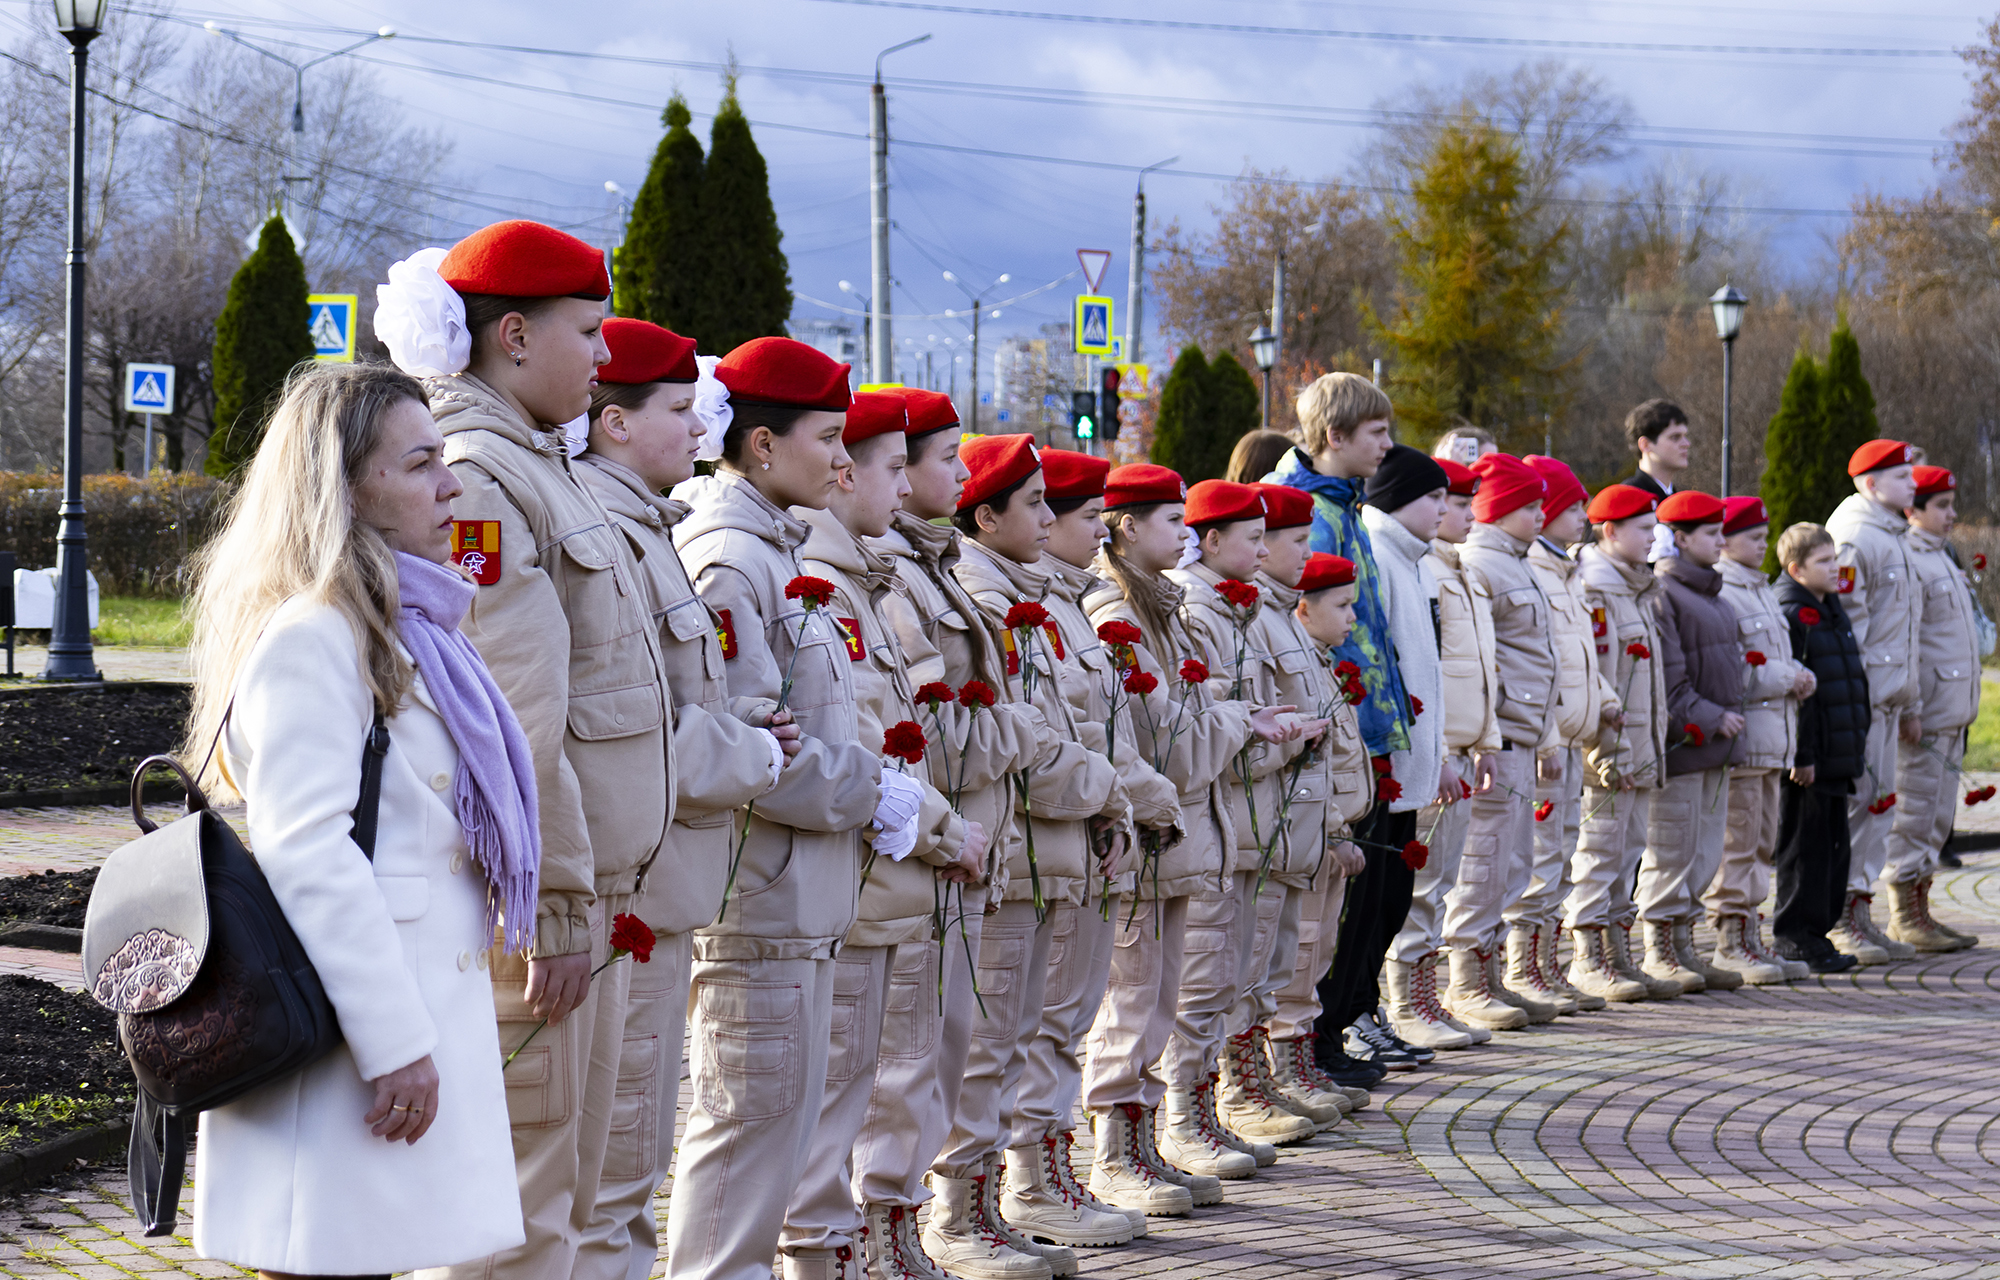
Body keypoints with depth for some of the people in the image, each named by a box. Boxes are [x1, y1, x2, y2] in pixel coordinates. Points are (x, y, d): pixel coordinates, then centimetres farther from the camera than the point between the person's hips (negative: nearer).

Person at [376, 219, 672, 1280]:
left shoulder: (537, 467, 18)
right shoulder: (477, 479, -15)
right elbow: (514, 727, -21)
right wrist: (555, 907, -21)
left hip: (584, 890, 10)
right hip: (532, 897, -10)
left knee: (566, 1191, 15)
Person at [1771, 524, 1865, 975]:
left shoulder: (1833, 612, 16)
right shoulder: (1790, 616, -13)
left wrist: (1859, 741, 21)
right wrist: (1799, 755, -20)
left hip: (1838, 756, 9)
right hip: (1807, 756, -9)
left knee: (1833, 845, 12)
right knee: (1804, 845, -4)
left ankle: (1817, 932, 19)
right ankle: (1795, 938, 3)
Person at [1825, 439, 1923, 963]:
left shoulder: (1893, 538, 19)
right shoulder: (1855, 539, -13)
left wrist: (1910, 705, 23)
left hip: (1888, 698, 10)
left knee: (1878, 803, 11)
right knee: (1854, 802, -8)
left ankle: (1860, 913, 17)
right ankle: (1837, 921, -4)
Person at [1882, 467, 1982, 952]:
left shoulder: (1941, 558, 19)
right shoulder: (1906, 560, -13)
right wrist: (1911, 708, -22)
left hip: (1952, 710, 10)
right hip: (1926, 712, -10)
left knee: (1937, 815, 12)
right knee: (1914, 809, -6)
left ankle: (1919, 914, 17)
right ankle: (1905, 917, -2)